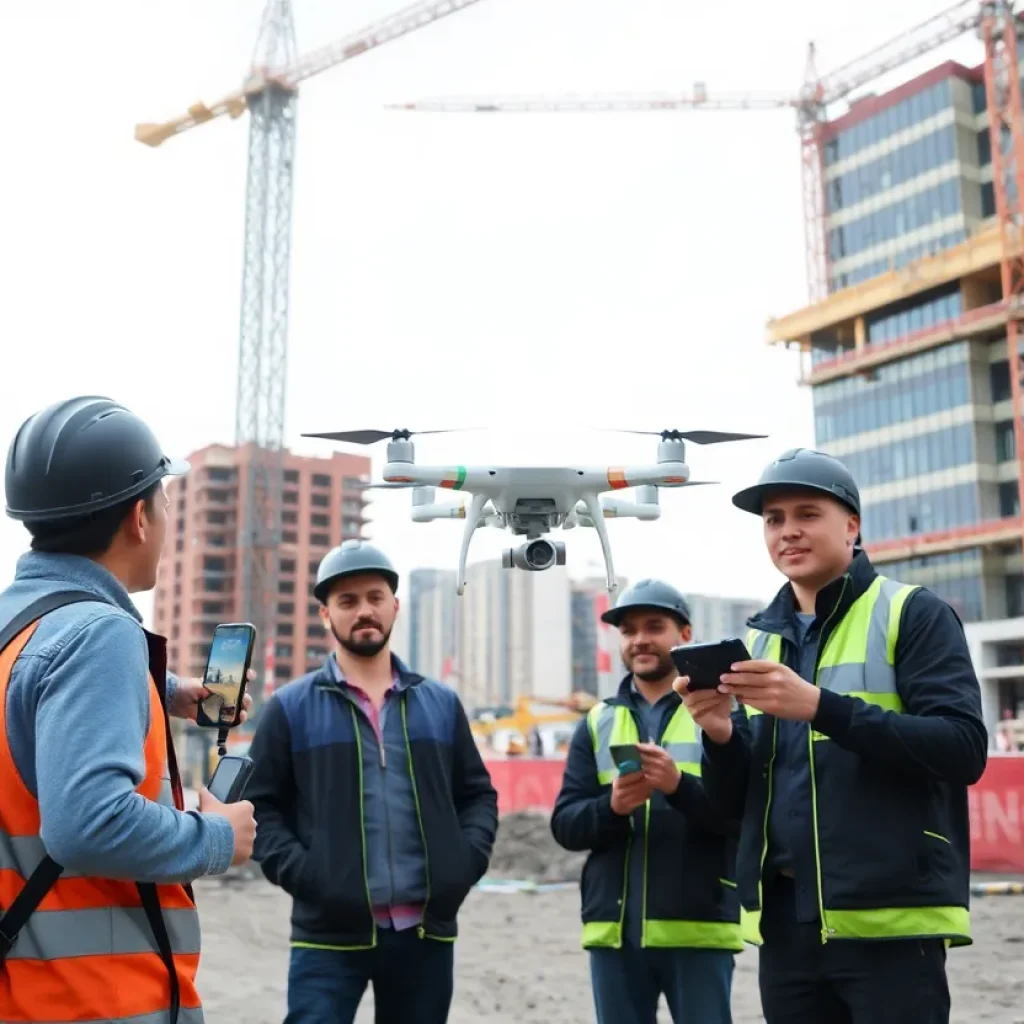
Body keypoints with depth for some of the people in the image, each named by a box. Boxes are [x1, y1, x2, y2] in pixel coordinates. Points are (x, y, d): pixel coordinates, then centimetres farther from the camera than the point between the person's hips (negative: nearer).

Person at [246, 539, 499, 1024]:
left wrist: (466, 862, -1)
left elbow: (479, 793, 16)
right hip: (329, 933, -3)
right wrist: (300, 872, -13)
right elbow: (260, 804, 1)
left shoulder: (441, 703, 11)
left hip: (426, 931, 3)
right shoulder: (291, 707, 2)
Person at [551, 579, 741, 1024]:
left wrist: (679, 784, -25)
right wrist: (611, 805, -16)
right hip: (614, 927, 3)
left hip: (699, 925, -3)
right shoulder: (597, 722, 11)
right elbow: (564, 824, 4)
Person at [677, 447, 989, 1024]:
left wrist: (821, 707, -24)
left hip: (890, 917, -5)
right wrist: (720, 736, -9)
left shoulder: (913, 615, -3)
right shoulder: (759, 640, 12)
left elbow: (964, 749, -15)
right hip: (785, 922, 5)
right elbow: (736, 802, 12)